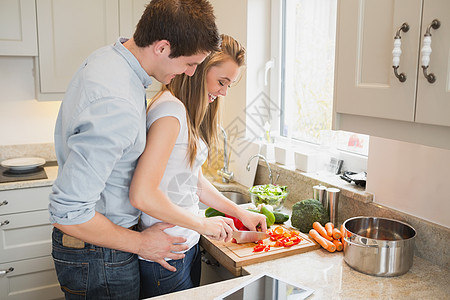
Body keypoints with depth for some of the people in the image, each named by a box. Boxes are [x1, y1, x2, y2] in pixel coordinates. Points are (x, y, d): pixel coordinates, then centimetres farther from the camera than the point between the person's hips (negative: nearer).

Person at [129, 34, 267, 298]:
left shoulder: (190, 113, 9)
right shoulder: (170, 111, -21)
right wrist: (203, 224, -17)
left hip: (188, 246, 9)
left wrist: (240, 212, 11)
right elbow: (142, 194, -28)